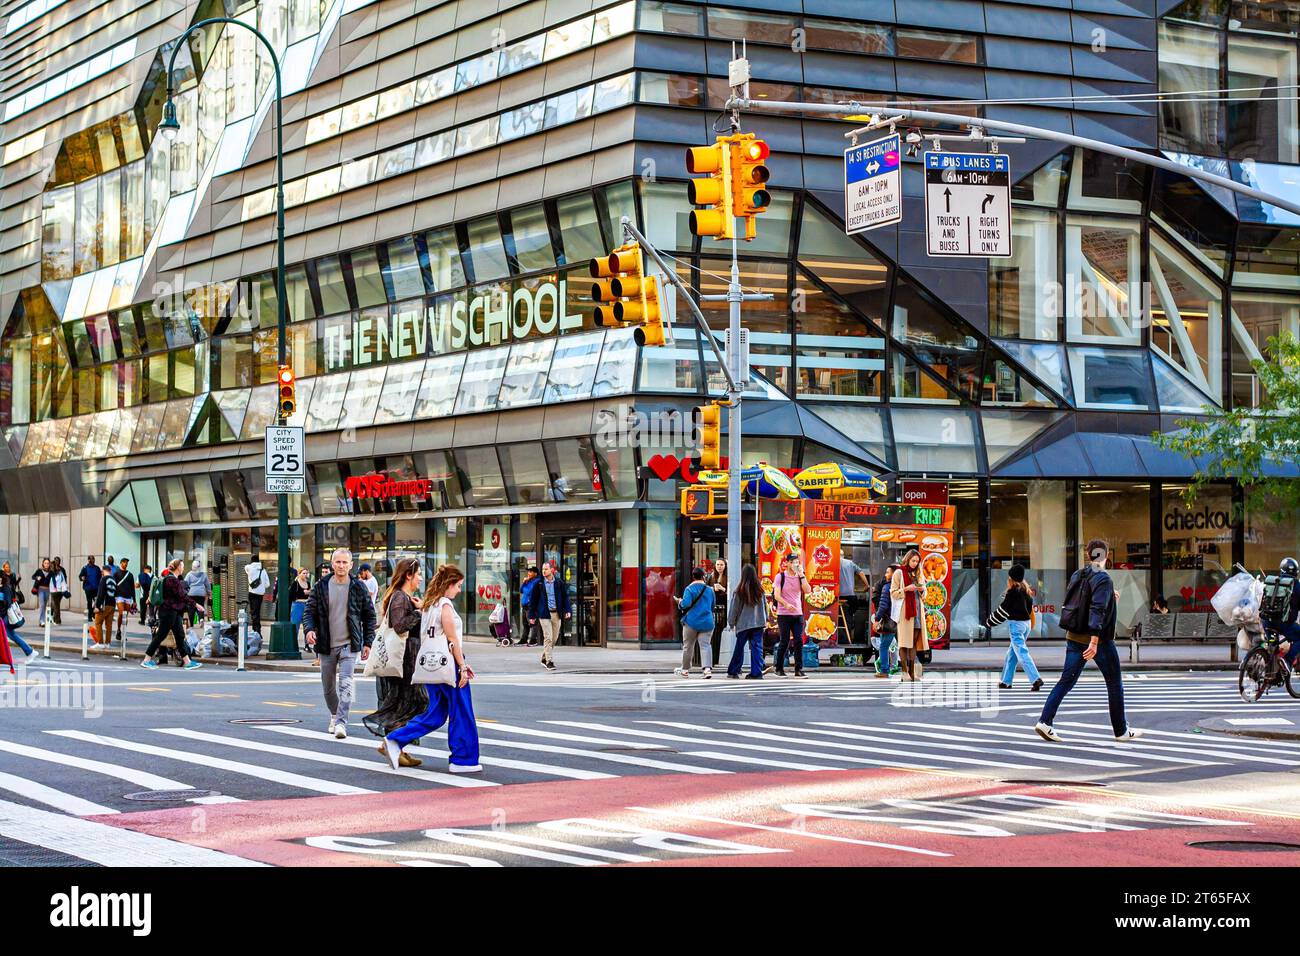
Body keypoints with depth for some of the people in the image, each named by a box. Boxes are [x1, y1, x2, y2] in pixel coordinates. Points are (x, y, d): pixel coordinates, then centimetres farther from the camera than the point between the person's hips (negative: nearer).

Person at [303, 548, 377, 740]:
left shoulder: (358, 588, -1)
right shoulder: (321, 586, 1)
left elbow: (369, 616, 7)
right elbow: (309, 610, 5)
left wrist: (368, 642, 3)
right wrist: (309, 629, -15)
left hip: (349, 645, -2)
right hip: (326, 645, 2)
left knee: (345, 684, -17)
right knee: (328, 686, 12)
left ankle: (341, 723, -21)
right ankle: (334, 715, 36)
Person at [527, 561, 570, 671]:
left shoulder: (559, 583, 5)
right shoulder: (539, 584, 0)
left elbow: (565, 597, 9)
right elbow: (533, 600, 3)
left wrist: (568, 611, -3)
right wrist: (531, 615, 1)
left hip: (557, 613, 3)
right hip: (544, 614, -3)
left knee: (554, 638, 8)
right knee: (548, 637, -10)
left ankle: (544, 658, 25)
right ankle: (548, 661, -7)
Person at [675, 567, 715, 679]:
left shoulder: (689, 589, -8)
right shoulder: (709, 590, 7)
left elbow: (686, 604, -21)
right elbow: (712, 607, 16)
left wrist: (680, 602, -1)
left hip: (692, 622, -3)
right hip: (707, 622, 3)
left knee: (688, 646, 10)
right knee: (705, 645, 0)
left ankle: (685, 670, 21)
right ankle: (707, 668, -18)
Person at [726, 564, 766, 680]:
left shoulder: (740, 591, -9)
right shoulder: (759, 589, -1)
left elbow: (734, 608, -2)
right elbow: (765, 605, 8)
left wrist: (731, 622, 9)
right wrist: (765, 619, 20)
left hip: (743, 623, -1)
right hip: (758, 623, 1)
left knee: (739, 648, 10)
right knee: (757, 647, 2)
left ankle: (733, 671, 19)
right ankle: (756, 673, -3)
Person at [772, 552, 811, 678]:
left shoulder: (800, 577, 9)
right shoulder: (780, 576, -1)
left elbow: (807, 591, -6)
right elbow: (777, 595, -8)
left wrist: (802, 575, -11)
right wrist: (786, 604, -24)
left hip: (798, 614, 3)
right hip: (784, 614, -3)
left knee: (798, 641, -2)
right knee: (785, 641, -1)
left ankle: (798, 669, 2)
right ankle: (779, 669, 10)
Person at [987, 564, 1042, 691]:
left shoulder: (1013, 591, -13)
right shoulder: (1027, 591, 9)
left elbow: (1003, 609, -10)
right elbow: (1030, 607, 17)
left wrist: (990, 622, -1)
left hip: (1015, 623, -8)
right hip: (1026, 623, 8)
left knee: (1022, 653, -11)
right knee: (1012, 653, 17)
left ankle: (1036, 679, -23)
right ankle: (1006, 681, 22)